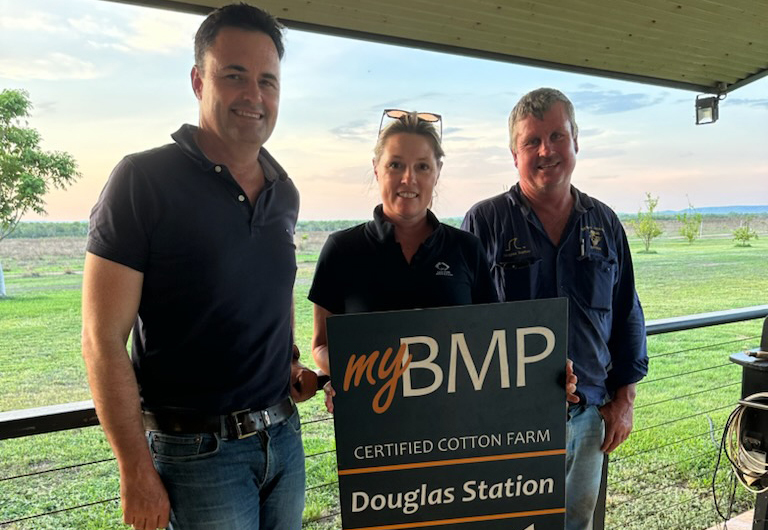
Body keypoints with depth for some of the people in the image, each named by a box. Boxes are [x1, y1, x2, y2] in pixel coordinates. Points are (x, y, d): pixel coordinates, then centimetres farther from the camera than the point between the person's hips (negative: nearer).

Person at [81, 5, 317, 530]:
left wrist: (291, 361, 4)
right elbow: (103, 341, -13)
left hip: (283, 435, 6)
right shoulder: (143, 180, -14)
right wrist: (137, 473, -11)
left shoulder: (284, 192, 3)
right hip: (197, 450, -5)